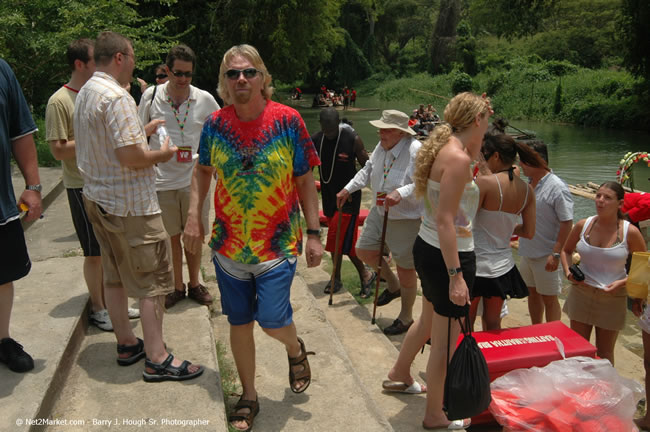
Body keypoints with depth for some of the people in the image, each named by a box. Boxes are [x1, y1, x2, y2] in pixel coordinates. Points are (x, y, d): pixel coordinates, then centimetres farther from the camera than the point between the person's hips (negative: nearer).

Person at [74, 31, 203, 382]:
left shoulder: (84, 94, 11)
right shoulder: (116, 97, -20)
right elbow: (130, 156, -26)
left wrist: (143, 131, 18)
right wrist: (162, 154, -9)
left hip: (96, 199, 10)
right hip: (129, 204, -10)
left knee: (114, 276, 17)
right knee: (153, 280, -1)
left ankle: (126, 344, 29)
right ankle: (157, 359, 6)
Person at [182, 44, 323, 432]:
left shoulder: (287, 120, -8)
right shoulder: (216, 124, -1)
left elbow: (305, 181, -3)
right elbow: (203, 170, 14)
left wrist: (314, 233, -5)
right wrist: (194, 216, 4)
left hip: (277, 243, -3)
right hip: (229, 243, 3)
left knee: (272, 320, -7)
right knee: (240, 323, 12)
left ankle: (296, 349, 32)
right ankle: (249, 397, 33)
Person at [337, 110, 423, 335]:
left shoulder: (416, 151, -23)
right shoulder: (382, 147, 2)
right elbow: (368, 170, 18)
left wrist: (401, 193, -39)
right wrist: (348, 189, 16)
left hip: (406, 220, -8)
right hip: (379, 213, 8)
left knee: (406, 269, 5)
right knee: (364, 251, 17)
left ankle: (406, 317, 27)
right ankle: (393, 286, 42)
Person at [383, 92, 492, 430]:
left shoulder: (446, 147, 7)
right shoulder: (458, 158, -21)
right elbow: (445, 221, -25)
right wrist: (456, 275, -25)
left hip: (427, 247, 10)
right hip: (449, 256, -10)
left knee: (430, 320, 30)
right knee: (446, 339, 6)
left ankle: (399, 376, 52)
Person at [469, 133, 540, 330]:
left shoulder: (484, 182, -17)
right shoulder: (527, 190, 1)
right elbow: (529, 232, 4)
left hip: (476, 264, -5)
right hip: (503, 266, 6)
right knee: (493, 325, 21)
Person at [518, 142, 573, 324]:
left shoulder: (557, 187, -17)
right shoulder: (528, 184, 6)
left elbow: (567, 223, -18)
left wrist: (556, 254, -22)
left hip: (546, 255, -8)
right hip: (527, 252, 8)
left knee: (549, 299, 4)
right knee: (532, 294, 18)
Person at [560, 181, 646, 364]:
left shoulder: (630, 232, -11)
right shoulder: (583, 225, -5)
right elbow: (566, 250, 12)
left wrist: (622, 282, -16)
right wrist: (568, 272, -5)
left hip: (612, 297, -2)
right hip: (581, 292, 2)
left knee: (604, 353, 12)